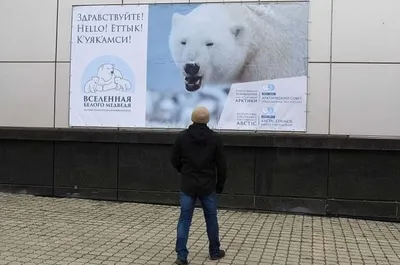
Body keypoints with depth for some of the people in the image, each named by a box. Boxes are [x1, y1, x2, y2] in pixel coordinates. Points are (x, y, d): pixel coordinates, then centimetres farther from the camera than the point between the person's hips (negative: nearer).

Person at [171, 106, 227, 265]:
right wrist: (220, 184, 8)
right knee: (211, 219, 14)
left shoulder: (182, 137, -3)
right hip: (208, 186, 0)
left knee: (184, 219, 4)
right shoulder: (214, 138, -7)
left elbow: (175, 161, 3)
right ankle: (214, 252, 26)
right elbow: (221, 164, -4)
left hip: (188, 186, 1)